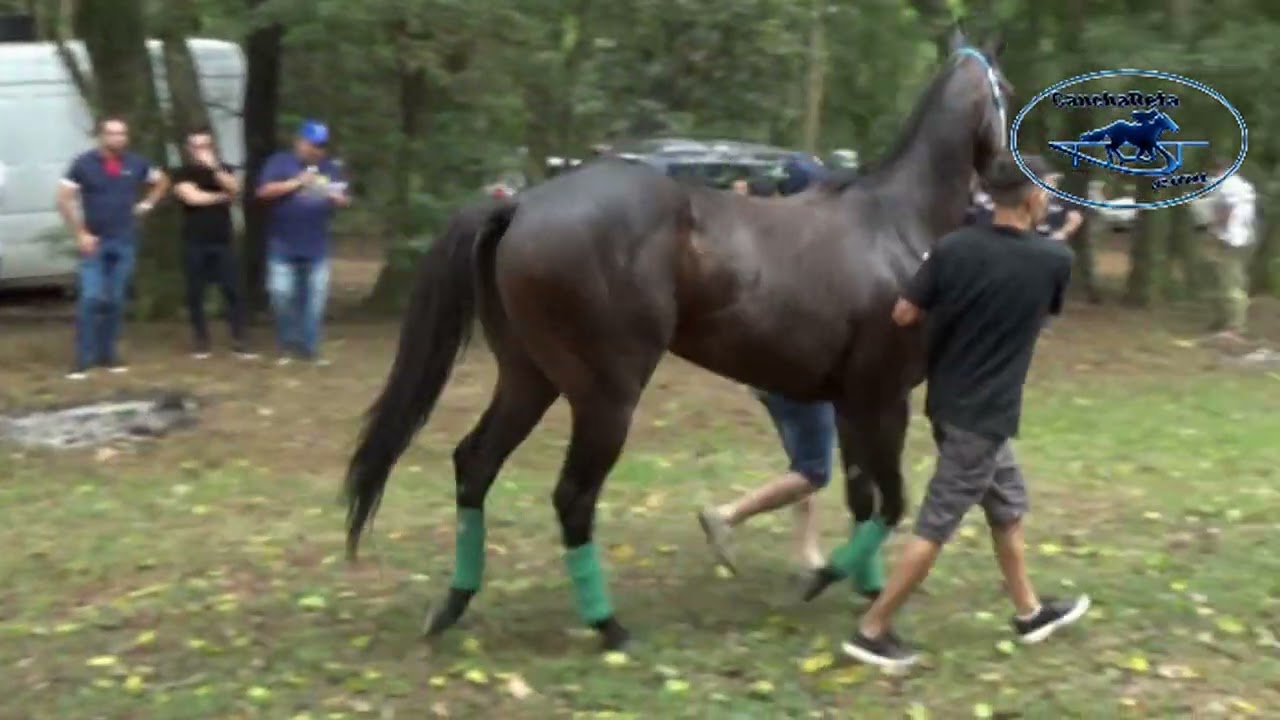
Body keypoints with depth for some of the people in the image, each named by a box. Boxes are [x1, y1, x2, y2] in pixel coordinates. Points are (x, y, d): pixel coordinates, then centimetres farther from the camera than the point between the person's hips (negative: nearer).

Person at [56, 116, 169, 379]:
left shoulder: (136, 163, 2)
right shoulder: (84, 163, -7)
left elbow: (162, 181, 20)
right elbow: (64, 200, -6)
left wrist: (147, 205, 8)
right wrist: (80, 234, -11)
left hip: (125, 242, 3)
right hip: (95, 242, -3)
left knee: (116, 301, 8)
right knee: (91, 299, -10)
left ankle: (108, 354, 17)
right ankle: (83, 359, -5)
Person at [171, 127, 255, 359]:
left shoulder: (223, 169, 11)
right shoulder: (183, 173, 3)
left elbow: (234, 188, -7)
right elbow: (192, 197, -12)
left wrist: (214, 167, -18)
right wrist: (222, 196, -1)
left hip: (222, 241, 2)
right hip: (195, 243, -1)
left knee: (232, 290, -3)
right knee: (195, 293, 2)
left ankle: (239, 341, -2)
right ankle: (201, 341, 11)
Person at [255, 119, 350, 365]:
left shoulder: (331, 168, 11)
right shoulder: (280, 162, 0)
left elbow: (345, 199, 12)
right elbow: (264, 191, -11)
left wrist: (339, 199, -12)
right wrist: (297, 183, -19)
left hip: (317, 248, 3)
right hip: (283, 246, -3)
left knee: (315, 298, 2)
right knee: (282, 295, -2)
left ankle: (309, 347, 10)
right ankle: (288, 346, 13)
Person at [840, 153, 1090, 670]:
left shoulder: (954, 248, -7)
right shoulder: (1054, 260, -13)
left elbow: (903, 315, -6)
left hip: (948, 401, 6)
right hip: (985, 414, -6)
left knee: (1007, 506, 23)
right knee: (935, 526, 0)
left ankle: (1029, 611, 37)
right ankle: (871, 631, 4)